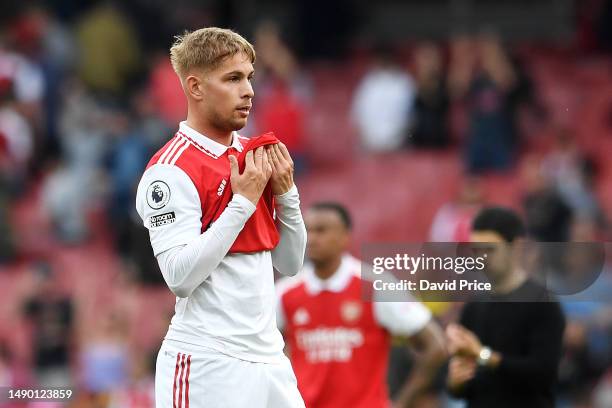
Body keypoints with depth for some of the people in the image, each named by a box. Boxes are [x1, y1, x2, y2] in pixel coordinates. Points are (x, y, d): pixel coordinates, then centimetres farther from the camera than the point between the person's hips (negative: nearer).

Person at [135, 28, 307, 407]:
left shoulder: (256, 157, 11)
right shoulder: (172, 170, -11)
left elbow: (291, 263, 15)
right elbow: (180, 277, -20)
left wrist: (286, 191, 0)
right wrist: (243, 201, -18)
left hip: (270, 359, 7)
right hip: (206, 367, -7)